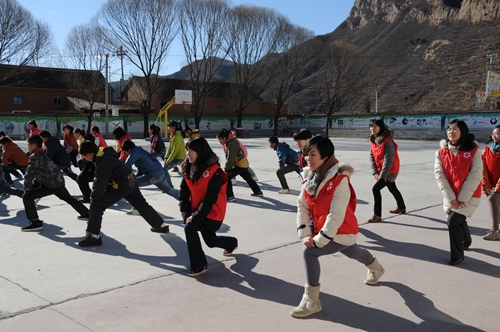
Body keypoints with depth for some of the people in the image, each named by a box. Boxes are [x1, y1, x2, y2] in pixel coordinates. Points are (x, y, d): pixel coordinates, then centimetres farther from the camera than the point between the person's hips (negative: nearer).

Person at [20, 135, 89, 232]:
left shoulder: (35, 157, -14)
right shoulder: (42, 154, 15)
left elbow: (29, 175, -22)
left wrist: (27, 189, -8)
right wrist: (32, 185, 13)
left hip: (51, 185, -9)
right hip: (59, 181, 9)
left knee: (27, 197, -7)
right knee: (68, 198, 29)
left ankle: (35, 223, -9)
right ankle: (86, 213, 42)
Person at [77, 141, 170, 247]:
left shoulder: (102, 160, -26)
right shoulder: (103, 154, 5)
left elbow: (101, 182, -24)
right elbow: (99, 178, 14)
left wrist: (94, 196, -8)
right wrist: (95, 193, 8)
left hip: (121, 186, -10)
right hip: (130, 181, 10)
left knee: (96, 204, -7)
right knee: (141, 204, 25)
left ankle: (94, 237, -6)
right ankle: (161, 225, 40)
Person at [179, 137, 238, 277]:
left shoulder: (214, 171, -22)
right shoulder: (188, 169, -2)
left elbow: (210, 198, -24)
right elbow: (184, 194, -1)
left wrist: (196, 216, -24)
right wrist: (186, 214, -11)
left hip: (212, 212, -7)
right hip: (197, 211, 7)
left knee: (190, 228, -23)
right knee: (210, 240, 17)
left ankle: (199, 266, -9)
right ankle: (232, 243, 50)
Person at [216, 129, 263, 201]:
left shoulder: (232, 144, -22)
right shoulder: (228, 143, 8)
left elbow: (230, 158, -26)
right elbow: (228, 157, 11)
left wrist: (226, 169, -20)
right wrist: (227, 167, 2)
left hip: (240, 165, -11)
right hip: (244, 164, 11)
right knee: (248, 178, 27)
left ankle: (230, 196, -14)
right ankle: (258, 192, 43)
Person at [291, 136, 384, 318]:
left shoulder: (340, 180, -28)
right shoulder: (310, 176, -7)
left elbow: (336, 216, -31)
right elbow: (302, 206, -5)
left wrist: (318, 240, -29)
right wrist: (305, 234, -14)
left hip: (342, 232, -8)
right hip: (324, 230, 8)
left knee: (309, 252, -23)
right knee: (353, 252, 32)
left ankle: (311, 301, -8)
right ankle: (376, 268, 66)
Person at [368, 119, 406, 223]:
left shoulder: (387, 140, -23)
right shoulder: (373, 140, 1)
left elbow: (388, 159, -25)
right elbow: (372, 156, 2)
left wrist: (383, 175, -25)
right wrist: (375, 172, -8)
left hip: (390, 170, -9)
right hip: (381, 170, 9)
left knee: (375, 188, -18)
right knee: (392, 188, 26)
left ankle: (377, 215, -8)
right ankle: (401, 207, 49)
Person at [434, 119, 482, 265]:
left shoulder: (474, 150, -12)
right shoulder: (441, 152, -4)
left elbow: (475, 176, -14)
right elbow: (439, 175, -8)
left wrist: (463, 197, -16)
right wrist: (450, 197, -14)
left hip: (469, 196, -4)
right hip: (451, 196, 4)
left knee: (453, 221, -15)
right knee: (458, 220, 21)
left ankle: (457, 255, 4)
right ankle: (466, 242, 53)